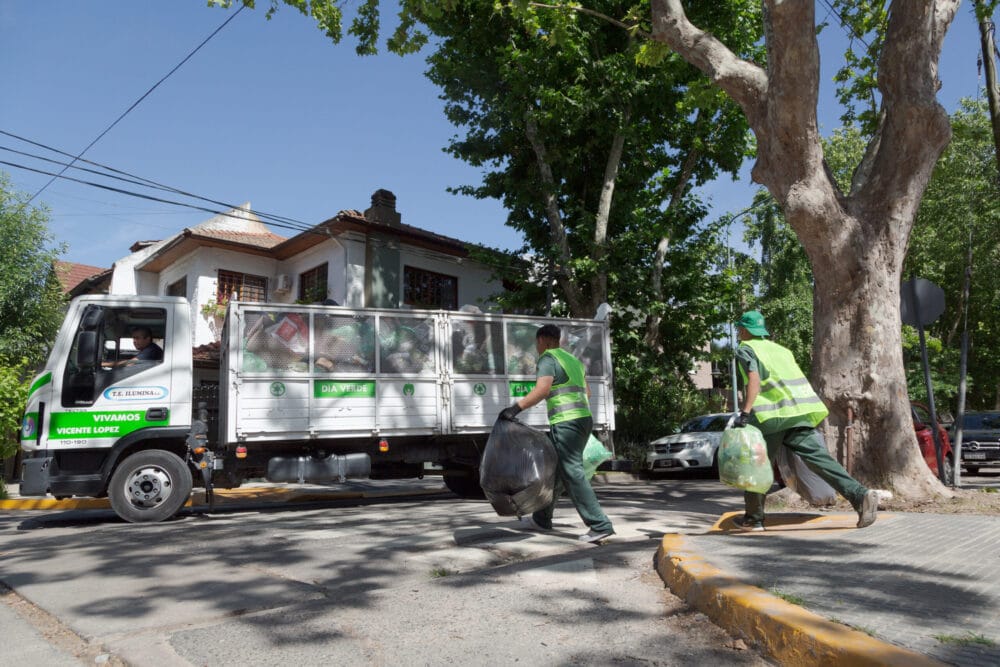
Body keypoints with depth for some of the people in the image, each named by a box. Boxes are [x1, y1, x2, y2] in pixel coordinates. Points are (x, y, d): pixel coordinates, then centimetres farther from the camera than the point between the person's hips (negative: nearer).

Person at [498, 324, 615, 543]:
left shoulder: (548, 359, -5)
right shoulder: (572, 359, 22)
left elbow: (541, 389, -22)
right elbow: (587, 392, 27)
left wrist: (516, 408, -27)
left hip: (565, 422, -10)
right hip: (584, 419, 10)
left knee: (572, 474, -9)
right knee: (555, 470, 17)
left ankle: (600, 525, -12)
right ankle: (541, 519, 26)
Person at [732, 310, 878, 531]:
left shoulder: (745, 349, 6)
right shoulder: (779, 348, 27)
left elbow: (754, 379, -12)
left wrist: (745, 413, -19)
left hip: (771, 414, -6)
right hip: (801, 412, 6)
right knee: (819, 457, -2)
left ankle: (753, 518, 14)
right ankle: (859, 494, -20)